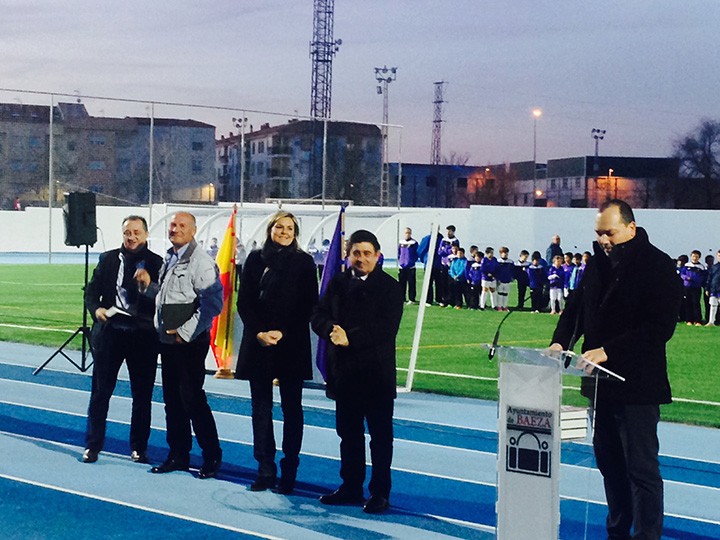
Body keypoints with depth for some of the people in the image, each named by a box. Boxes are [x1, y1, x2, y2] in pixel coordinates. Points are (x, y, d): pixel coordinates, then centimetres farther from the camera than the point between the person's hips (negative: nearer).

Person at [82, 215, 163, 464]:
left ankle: (139, 447, 17)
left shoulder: (156, 263, 1)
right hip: (110, 332, 1)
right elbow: (92, 290, 8)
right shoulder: (108, 259, 8)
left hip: (143, 334, -1)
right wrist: (96, 309, -12)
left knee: (142, 395, 6)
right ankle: (92, 445, 12)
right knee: (100, 391, 4)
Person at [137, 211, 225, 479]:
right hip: (167, 340, 9)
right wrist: (149, 284, 5)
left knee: (192, 398, -6)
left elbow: (213, 304, -19)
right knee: (172, 399, 12)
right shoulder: (169, 259, 15)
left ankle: (212, 457, 4)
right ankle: (178, 455, 20)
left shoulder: (200, 261, -13)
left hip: (190, 342, -9)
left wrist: (186, 332, -18)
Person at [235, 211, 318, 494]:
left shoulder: (304, 262, 1)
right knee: (261, 407, 4)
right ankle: (265, 470, 10)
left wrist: (283, 333, -11)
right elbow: (244, 301, 5)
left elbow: (309, 306, -1)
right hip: (258, 342, 2)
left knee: (291, 408, 2)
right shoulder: (256, 259, 6)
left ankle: (289, 471, 7)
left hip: (292, 344, -2)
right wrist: (259, 332, -7)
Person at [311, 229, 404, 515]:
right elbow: (319, 316, 5)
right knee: (348, 432, 13)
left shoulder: (390, 287, -5)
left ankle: (380, 492, 9)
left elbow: (386, 328, -15)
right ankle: (351, 487, 23)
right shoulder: (337, 283, 10)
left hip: (377, 373, -5)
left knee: (380, 435, 3)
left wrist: (350, 338, -20)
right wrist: (333, 330, -17)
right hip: (343, 371, 5)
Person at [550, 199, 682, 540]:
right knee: (609, 461, 15)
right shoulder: (598, 263, 11)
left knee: (641, 467, -5)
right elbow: (576, 308, 17)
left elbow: (660, 326, -19)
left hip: (638, 386, -7)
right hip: (601, 383, 8)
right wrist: (560, 341, -3)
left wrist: (608, 350, -24)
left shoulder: (657, 266, -12)